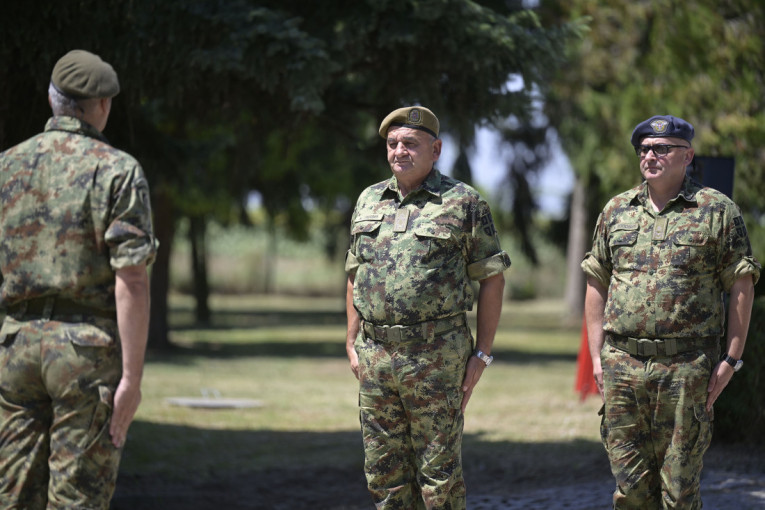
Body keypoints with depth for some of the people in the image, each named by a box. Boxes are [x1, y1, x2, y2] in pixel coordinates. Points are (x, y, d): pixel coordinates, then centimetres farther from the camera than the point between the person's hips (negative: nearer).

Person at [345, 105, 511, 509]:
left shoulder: (463, 203, -1)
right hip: (375, 353, 5)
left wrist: (482, 354, -6)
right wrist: (352, 344, 11)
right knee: (384, 474, 8)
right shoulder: (369, 201, 14)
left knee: (439, 474, -2)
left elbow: (492, 279, -1)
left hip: (436, 358, -5)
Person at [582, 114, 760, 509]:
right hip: (622, 364, 3)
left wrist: (731, 360, -5)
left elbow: (742, 287, 0)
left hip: (687, 368, -3)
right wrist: (597, 355, 9)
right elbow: (596, 284, 16)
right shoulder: (616, 210, 12)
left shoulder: (717, 211, 1)